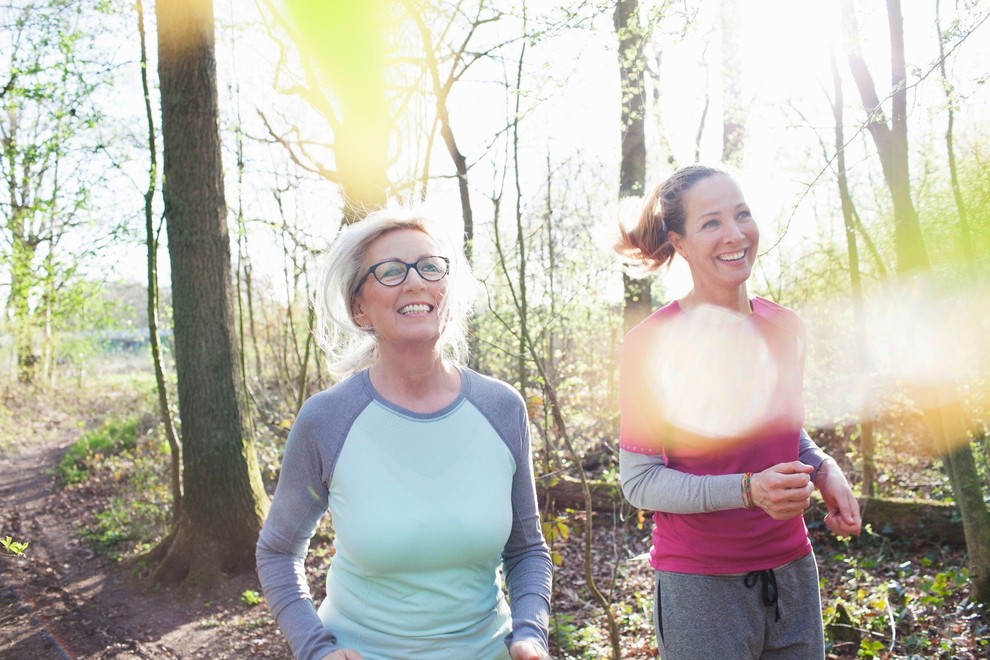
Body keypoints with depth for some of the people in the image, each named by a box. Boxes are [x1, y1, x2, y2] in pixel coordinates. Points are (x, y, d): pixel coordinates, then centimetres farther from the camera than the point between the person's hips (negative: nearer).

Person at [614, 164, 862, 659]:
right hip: (700, 587, -5)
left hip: (793, 572, 5)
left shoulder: (784, 328, 1)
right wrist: (748, 490, -26)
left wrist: (823, 469, -3)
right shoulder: (651, 343, -15)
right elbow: (638, 482, -14)